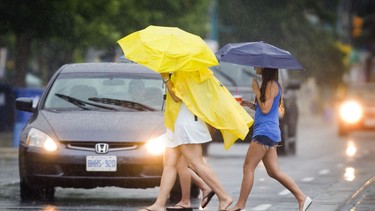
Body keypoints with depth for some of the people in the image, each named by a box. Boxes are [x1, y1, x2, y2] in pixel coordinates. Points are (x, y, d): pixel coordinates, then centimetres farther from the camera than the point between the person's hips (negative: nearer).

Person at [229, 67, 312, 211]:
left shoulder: (271, 84, -10)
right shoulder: (269, 84, 20)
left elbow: (265, 109, -15)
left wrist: (257, 91, -8)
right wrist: (250, 105, 13)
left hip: (265, 132, -10)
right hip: (270, 133, 10)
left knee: (248, 167, -6)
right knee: (274, 171, 7)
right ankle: (302, 198, 4)